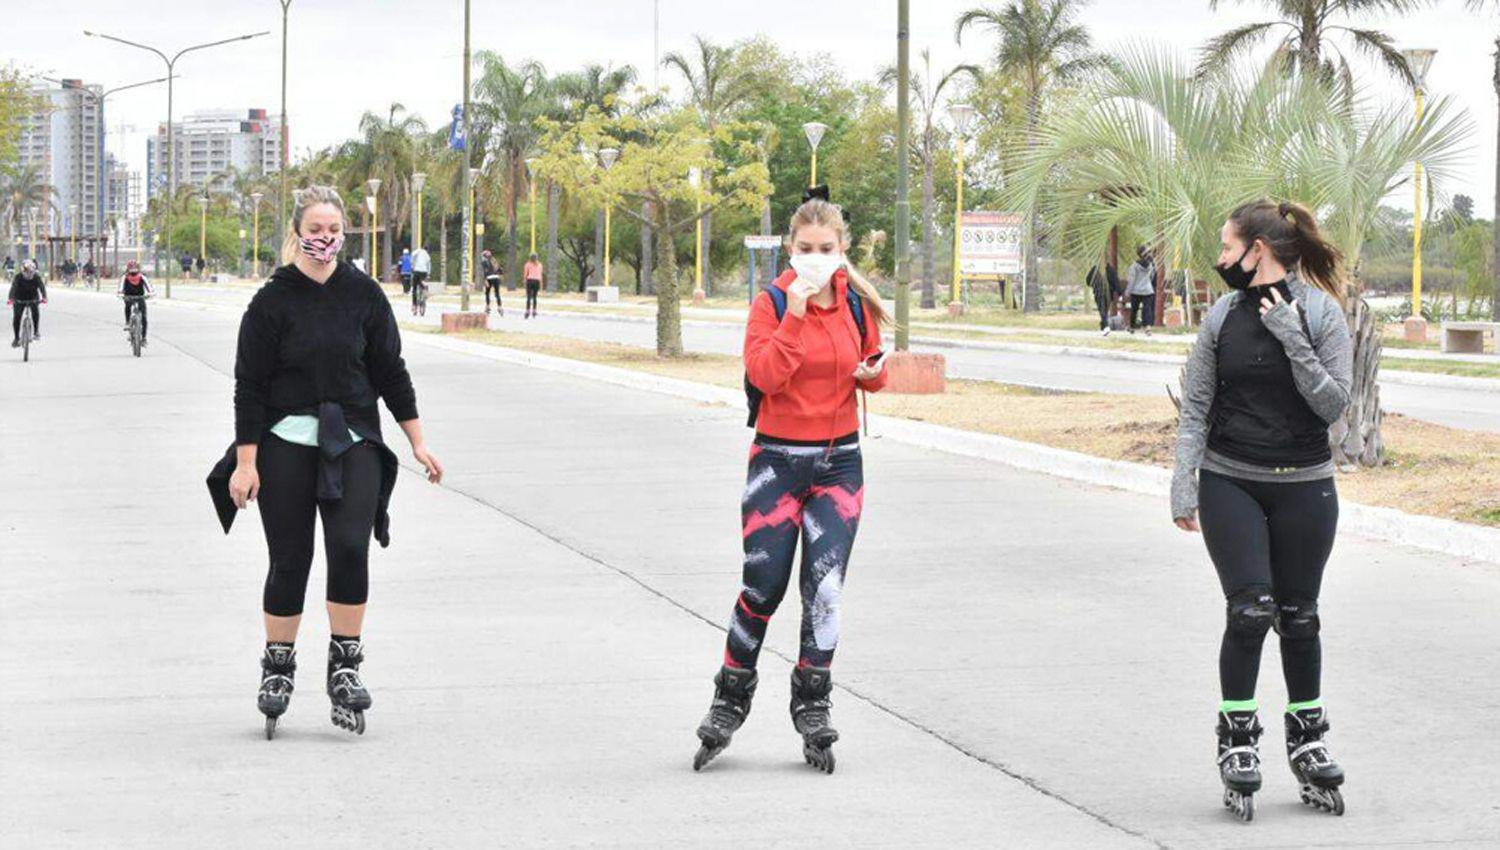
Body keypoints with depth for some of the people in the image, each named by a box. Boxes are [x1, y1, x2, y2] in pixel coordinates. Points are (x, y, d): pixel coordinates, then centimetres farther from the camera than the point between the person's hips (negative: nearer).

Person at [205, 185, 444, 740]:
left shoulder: (363, 294, 4)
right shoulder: (273, 300, -4)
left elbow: (390, 371, 11)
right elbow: (249, 386, -3)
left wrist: (417, 441, 9)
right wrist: (245, 462, -7)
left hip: (353, 443, 1)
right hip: (286, 444, -1)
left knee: (350, 546, -16)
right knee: (289, 561, 1)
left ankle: (344, 667, -5)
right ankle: (277, 667, 18)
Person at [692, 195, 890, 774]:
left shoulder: (856, 303, 4)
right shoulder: (772, 303, -6)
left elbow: (871, 367, 17)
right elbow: (765, 374, -19)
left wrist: (873, 373, -5)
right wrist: (795, 314, -24)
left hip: (839, 460, 3)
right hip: (778, 460, -2)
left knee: (825, 585, -4)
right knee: (763, 586, -2)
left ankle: (812, 706, 6)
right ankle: (731, 700, 17)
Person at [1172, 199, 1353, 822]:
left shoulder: (1322, 312, -3)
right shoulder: (1222, 316, 3)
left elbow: (1333, 404, -9)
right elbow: (1195, 408, 5)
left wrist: (1292, 341, -18)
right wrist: (1184, 488, -2)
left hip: (1304, 486, 0)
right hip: (1230, 484, 0)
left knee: (1298, 617, 6)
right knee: (1250, 611, -11)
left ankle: (1307, 739, 20)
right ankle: (1237, 741, 1)